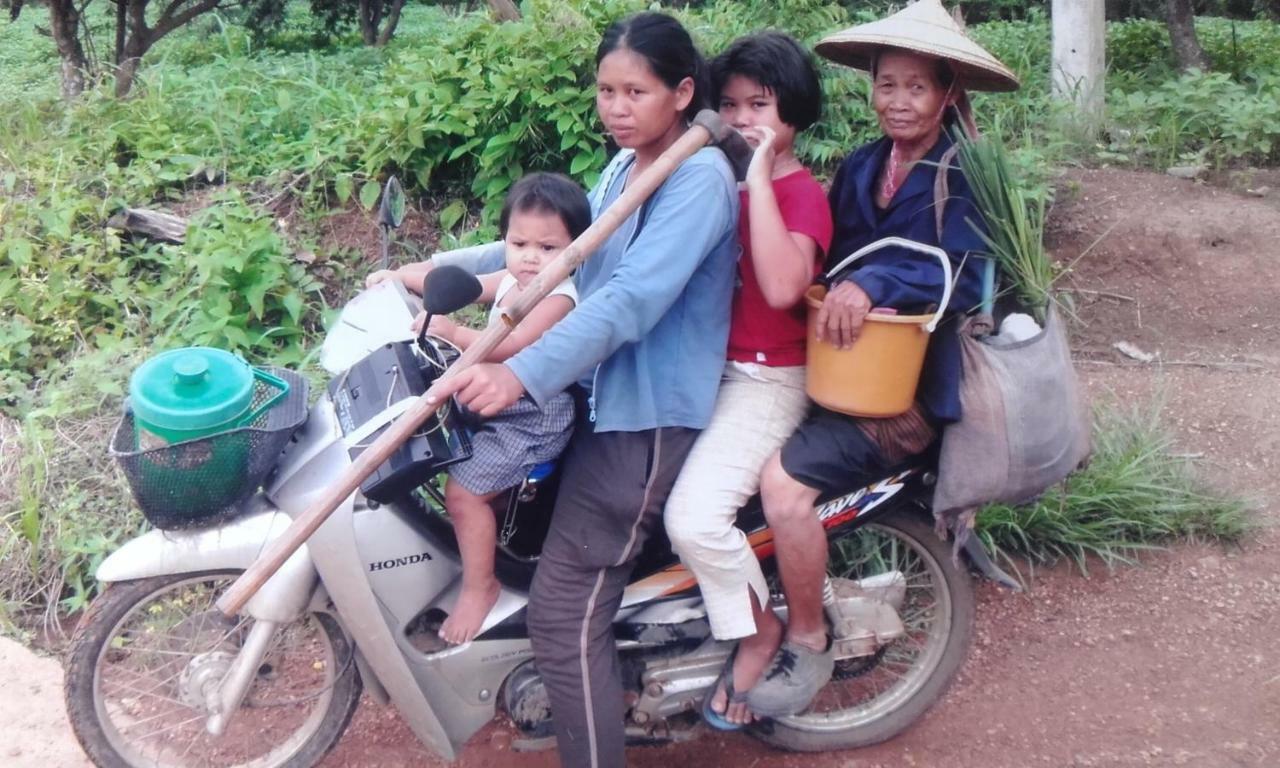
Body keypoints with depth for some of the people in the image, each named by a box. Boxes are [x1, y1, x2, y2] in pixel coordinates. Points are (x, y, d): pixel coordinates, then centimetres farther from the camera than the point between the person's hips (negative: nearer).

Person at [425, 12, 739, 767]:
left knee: (565, 610, -12)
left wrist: (523, 374, -42)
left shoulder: (701, 177, -17)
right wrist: (441, 267, 11)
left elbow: (633, 298, -31)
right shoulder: (623, 169, 13)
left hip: (648, 415, -10)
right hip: (599, 394, 10)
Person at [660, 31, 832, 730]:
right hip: (704, 366, 8)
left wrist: (758, 177, -28)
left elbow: (782, 287, -32)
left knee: (694, 517, -23)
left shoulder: (802, 193, -12)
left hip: (766, 380, -8)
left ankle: (761, 631, 6)